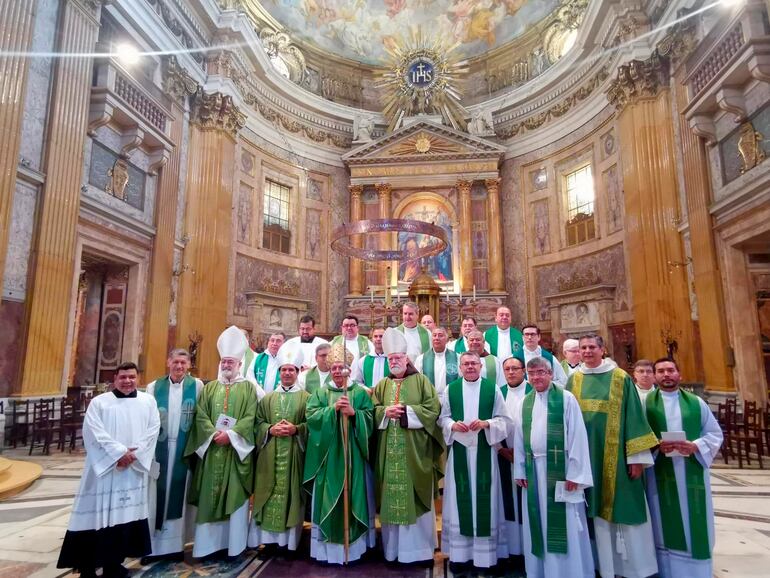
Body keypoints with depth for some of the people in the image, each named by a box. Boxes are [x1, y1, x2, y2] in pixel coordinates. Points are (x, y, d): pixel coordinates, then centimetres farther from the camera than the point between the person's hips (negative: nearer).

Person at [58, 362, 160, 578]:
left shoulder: (148, 402, 7)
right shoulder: (99, 402, 1)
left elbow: (153, 430, 0)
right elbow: (94, 432, -9)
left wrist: (133, 454, -12)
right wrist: (119, 452, -16)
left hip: (134, 469, 2)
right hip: (105, 467, -2)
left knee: (126, 514, 5)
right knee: (98, 513, 0)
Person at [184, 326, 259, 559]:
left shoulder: (248, 388, 3)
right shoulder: (209, 388, 12)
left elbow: (250, 418, -6)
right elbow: (200, 416, 2)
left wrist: (230, 434, -18)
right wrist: (214, 433, -14)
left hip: (236, 450, -2)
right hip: (211, 449, 3)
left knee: (235, 496, 1)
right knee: (209, 496, 6)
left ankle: (234, 544, 11)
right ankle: (208, 543, 17)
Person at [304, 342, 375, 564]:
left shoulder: (360, 392, 4)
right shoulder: (321, 392, 6)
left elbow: (369, 419, -3)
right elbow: (311, 416, -7)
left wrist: (353, 413, -20)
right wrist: (333, 408, -19)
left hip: (353, 455, 0)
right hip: (328, 455, 0)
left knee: (353, 498, 6)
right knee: (329, 500, 4)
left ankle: (354, 544, 19)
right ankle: (329, 545, 16)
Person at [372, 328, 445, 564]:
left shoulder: (421, 381, 2)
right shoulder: (382, 385, 12)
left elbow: (433, 408, -7)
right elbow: (372, 411, 7)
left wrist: (407, 411, -14)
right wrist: (386, 412, -13)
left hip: (415, 451, -3)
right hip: (390, 451, 3)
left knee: (416, 498, 3)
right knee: (392, 497, 7)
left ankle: (420, 548, 16)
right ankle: (393, 548, 20)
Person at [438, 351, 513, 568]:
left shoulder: (493, 388, 1)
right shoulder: (451, 389, 5)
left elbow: (505, 419, 1)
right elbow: (442, 417, 8)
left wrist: (486, 424, -15)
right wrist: (453, 425, -12)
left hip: (484, 450, -1)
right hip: (459, 450, 1)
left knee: (484, 497, 3)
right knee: (460, 498, 5)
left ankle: (486, 552, 16)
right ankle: (459, 551, 17)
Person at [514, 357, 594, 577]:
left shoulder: (566, 399, -4)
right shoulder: (524, 403, 9)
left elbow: (577, 436, -8)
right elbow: (519, 438, 10)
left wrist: (575, 472, -12)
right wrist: (520, 470, 6)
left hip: (560, 467, -4)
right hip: (534, 469, 4)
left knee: (564, 523, 2)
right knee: (538, 521, 12)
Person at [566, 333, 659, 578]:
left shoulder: (621, 378, -2)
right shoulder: (573, 379, 5)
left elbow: (633, 417, -3)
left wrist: (637, 456, -8)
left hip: (615, 454, -2)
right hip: (586, 453, 2)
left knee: (623, 507, 5)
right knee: (597, 509, 9)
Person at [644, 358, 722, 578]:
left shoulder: (696, 402, 7)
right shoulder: (645, 402, 1)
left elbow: (715, 433, 7)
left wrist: (695, 446, -11)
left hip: (692, 474, 2)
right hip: (660, 475, -2)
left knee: (695, 523, 7)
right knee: (666, 525, 6)